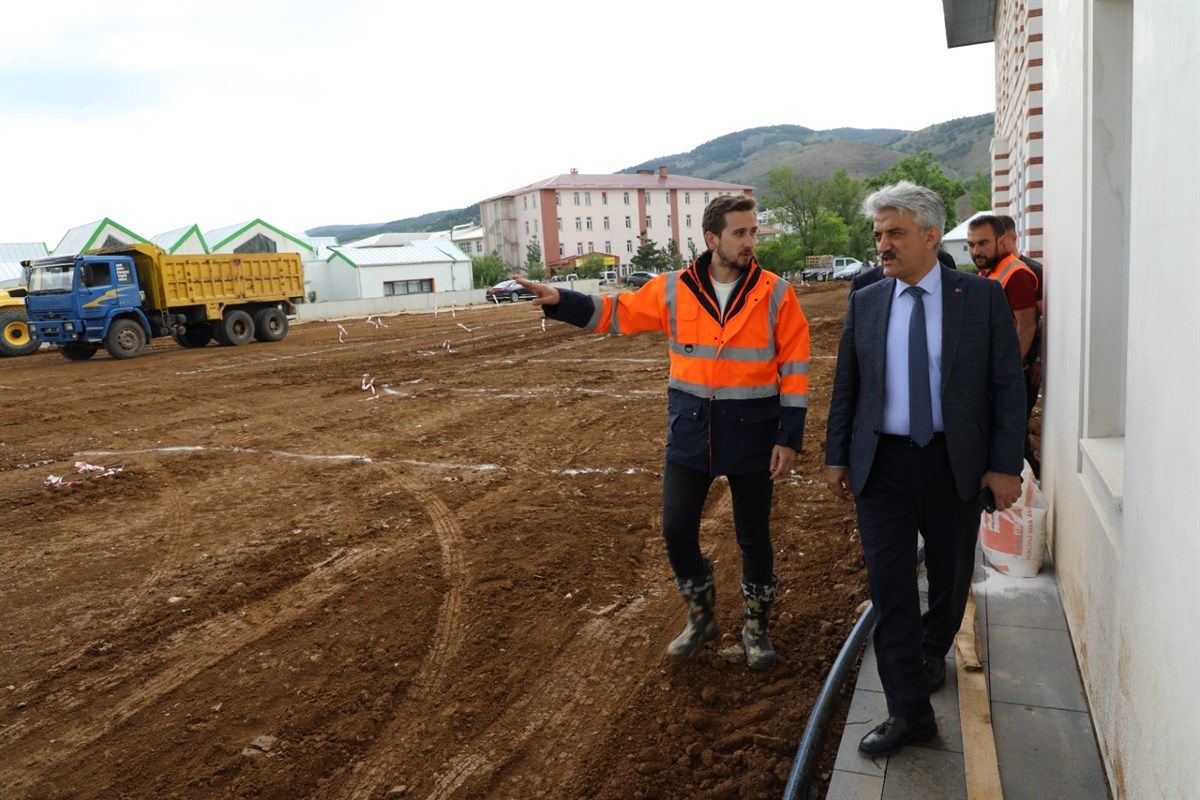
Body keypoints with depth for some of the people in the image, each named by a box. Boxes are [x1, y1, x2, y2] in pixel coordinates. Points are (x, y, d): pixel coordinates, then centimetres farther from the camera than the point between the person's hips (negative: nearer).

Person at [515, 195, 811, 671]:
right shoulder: (673, 290, -1)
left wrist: (788, 439, -8)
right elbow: (617, 313, 8)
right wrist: (560, 301, -5)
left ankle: (756, 627, 34)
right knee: (677, 530, 5)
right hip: (689, 433, 2)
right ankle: (701, 617, 31)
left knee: (754, 537, 10)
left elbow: (794, 370, -5)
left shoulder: (776, 294, -6)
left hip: (752, 436, -2)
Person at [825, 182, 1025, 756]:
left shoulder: (982, 297, -4)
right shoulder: (865, 303, 3)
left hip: (954, 465, 0)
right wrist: (836, 457, 5)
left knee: (950, 578, 16)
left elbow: (1008, 385, -3)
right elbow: (845, 386, 7)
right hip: (881, 465, 1)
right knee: (889, 588, 0)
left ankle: (931, 654, 46)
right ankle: (909, 712, 12)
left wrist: (1005, 465, -7)